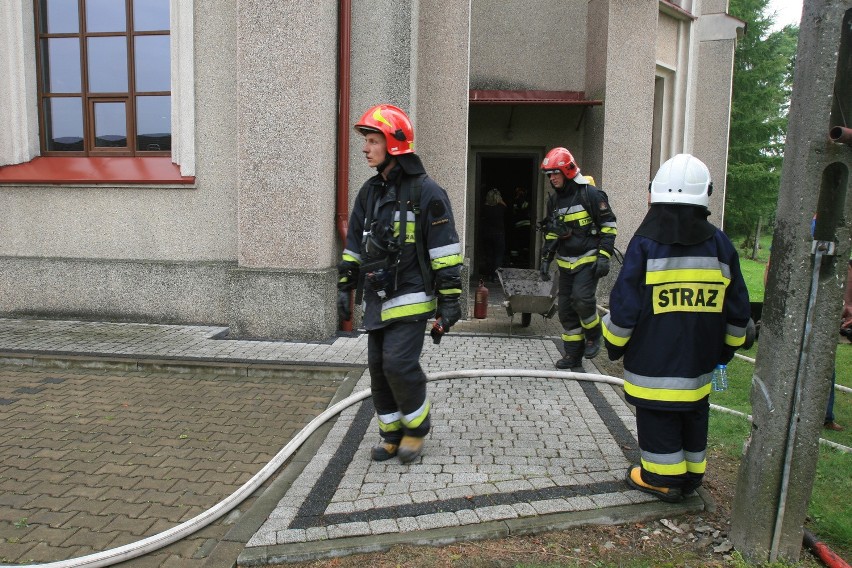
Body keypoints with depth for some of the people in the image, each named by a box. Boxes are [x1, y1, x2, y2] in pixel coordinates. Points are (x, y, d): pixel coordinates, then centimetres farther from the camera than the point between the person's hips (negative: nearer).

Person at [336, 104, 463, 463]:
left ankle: (416, 427, 13)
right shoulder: (369, 192, 12)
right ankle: (392, 434, 25)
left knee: (399, 363, -13)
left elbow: (446, 250, -12)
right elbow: (354, 245, 18)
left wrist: (449, 299, -14)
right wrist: (345, 289, 14)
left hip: (410, 298, -7)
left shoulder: (425, 191, -10)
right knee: (379, 368, 9)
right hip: (377, 299, 7)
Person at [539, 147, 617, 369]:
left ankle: (593, 335, 7)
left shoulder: (590, 194, -11)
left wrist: (604, 256, -16)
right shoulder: (554, 200, 10)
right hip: (565, 263, 7)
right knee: (566, 308, 6)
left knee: (582, 299, -22)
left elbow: (608, 225, -10)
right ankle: (573, 354, 17)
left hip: (588, 259, -7)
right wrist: (545, 258, 11)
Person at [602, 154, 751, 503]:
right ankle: (691, 474, 33)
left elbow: (624, 306, -12)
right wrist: (727, 347, 21)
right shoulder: (720, 245, 0)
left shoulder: (645, 244, -13)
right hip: (700, 362, 5)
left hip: (654, 363, -4)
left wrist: (614, 344, 3)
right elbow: (738, 309, 8)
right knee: (693, 417, 19)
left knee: (658, 420, 9)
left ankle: (662, 477, 19)